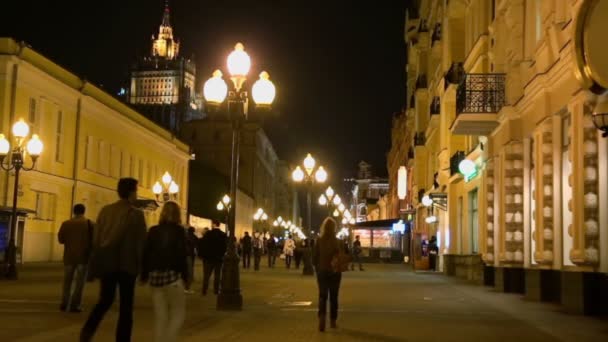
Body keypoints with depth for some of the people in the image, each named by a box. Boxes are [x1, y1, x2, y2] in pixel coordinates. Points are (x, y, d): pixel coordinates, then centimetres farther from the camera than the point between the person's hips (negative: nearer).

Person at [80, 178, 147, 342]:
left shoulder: (105, 210, 3)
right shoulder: (136, 214, -9)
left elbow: (96, 238, 6)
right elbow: (141, 242, -8)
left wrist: (97, 263, 13)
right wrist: (142, 266, 3)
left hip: (106, 263, 4)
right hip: (127, 265, -4)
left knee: (105, 300, 18)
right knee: (126, 306, 6)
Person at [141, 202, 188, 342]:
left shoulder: (153, 230, 7)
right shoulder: (178, 231, -4)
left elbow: (145, 254, 7)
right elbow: (182, 255, -10)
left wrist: (144, 275, 13)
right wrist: (186, 276, -3)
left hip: (155, 275, 5)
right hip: (172, 275, -4)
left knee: (160, 317, 9)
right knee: (178, 313, 5)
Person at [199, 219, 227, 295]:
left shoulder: (208, 234, -11)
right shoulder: (224, 235, -1)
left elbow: (202, 245, -11)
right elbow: (226, 246, 2)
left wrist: (202, 255, -3)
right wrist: (223, 256, 9)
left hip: (209, 257, -2)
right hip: (219, 258, 2)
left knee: (206, 275, 6)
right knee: (217, 275, 10)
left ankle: (204, 291, 4)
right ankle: (216, 290, 9)